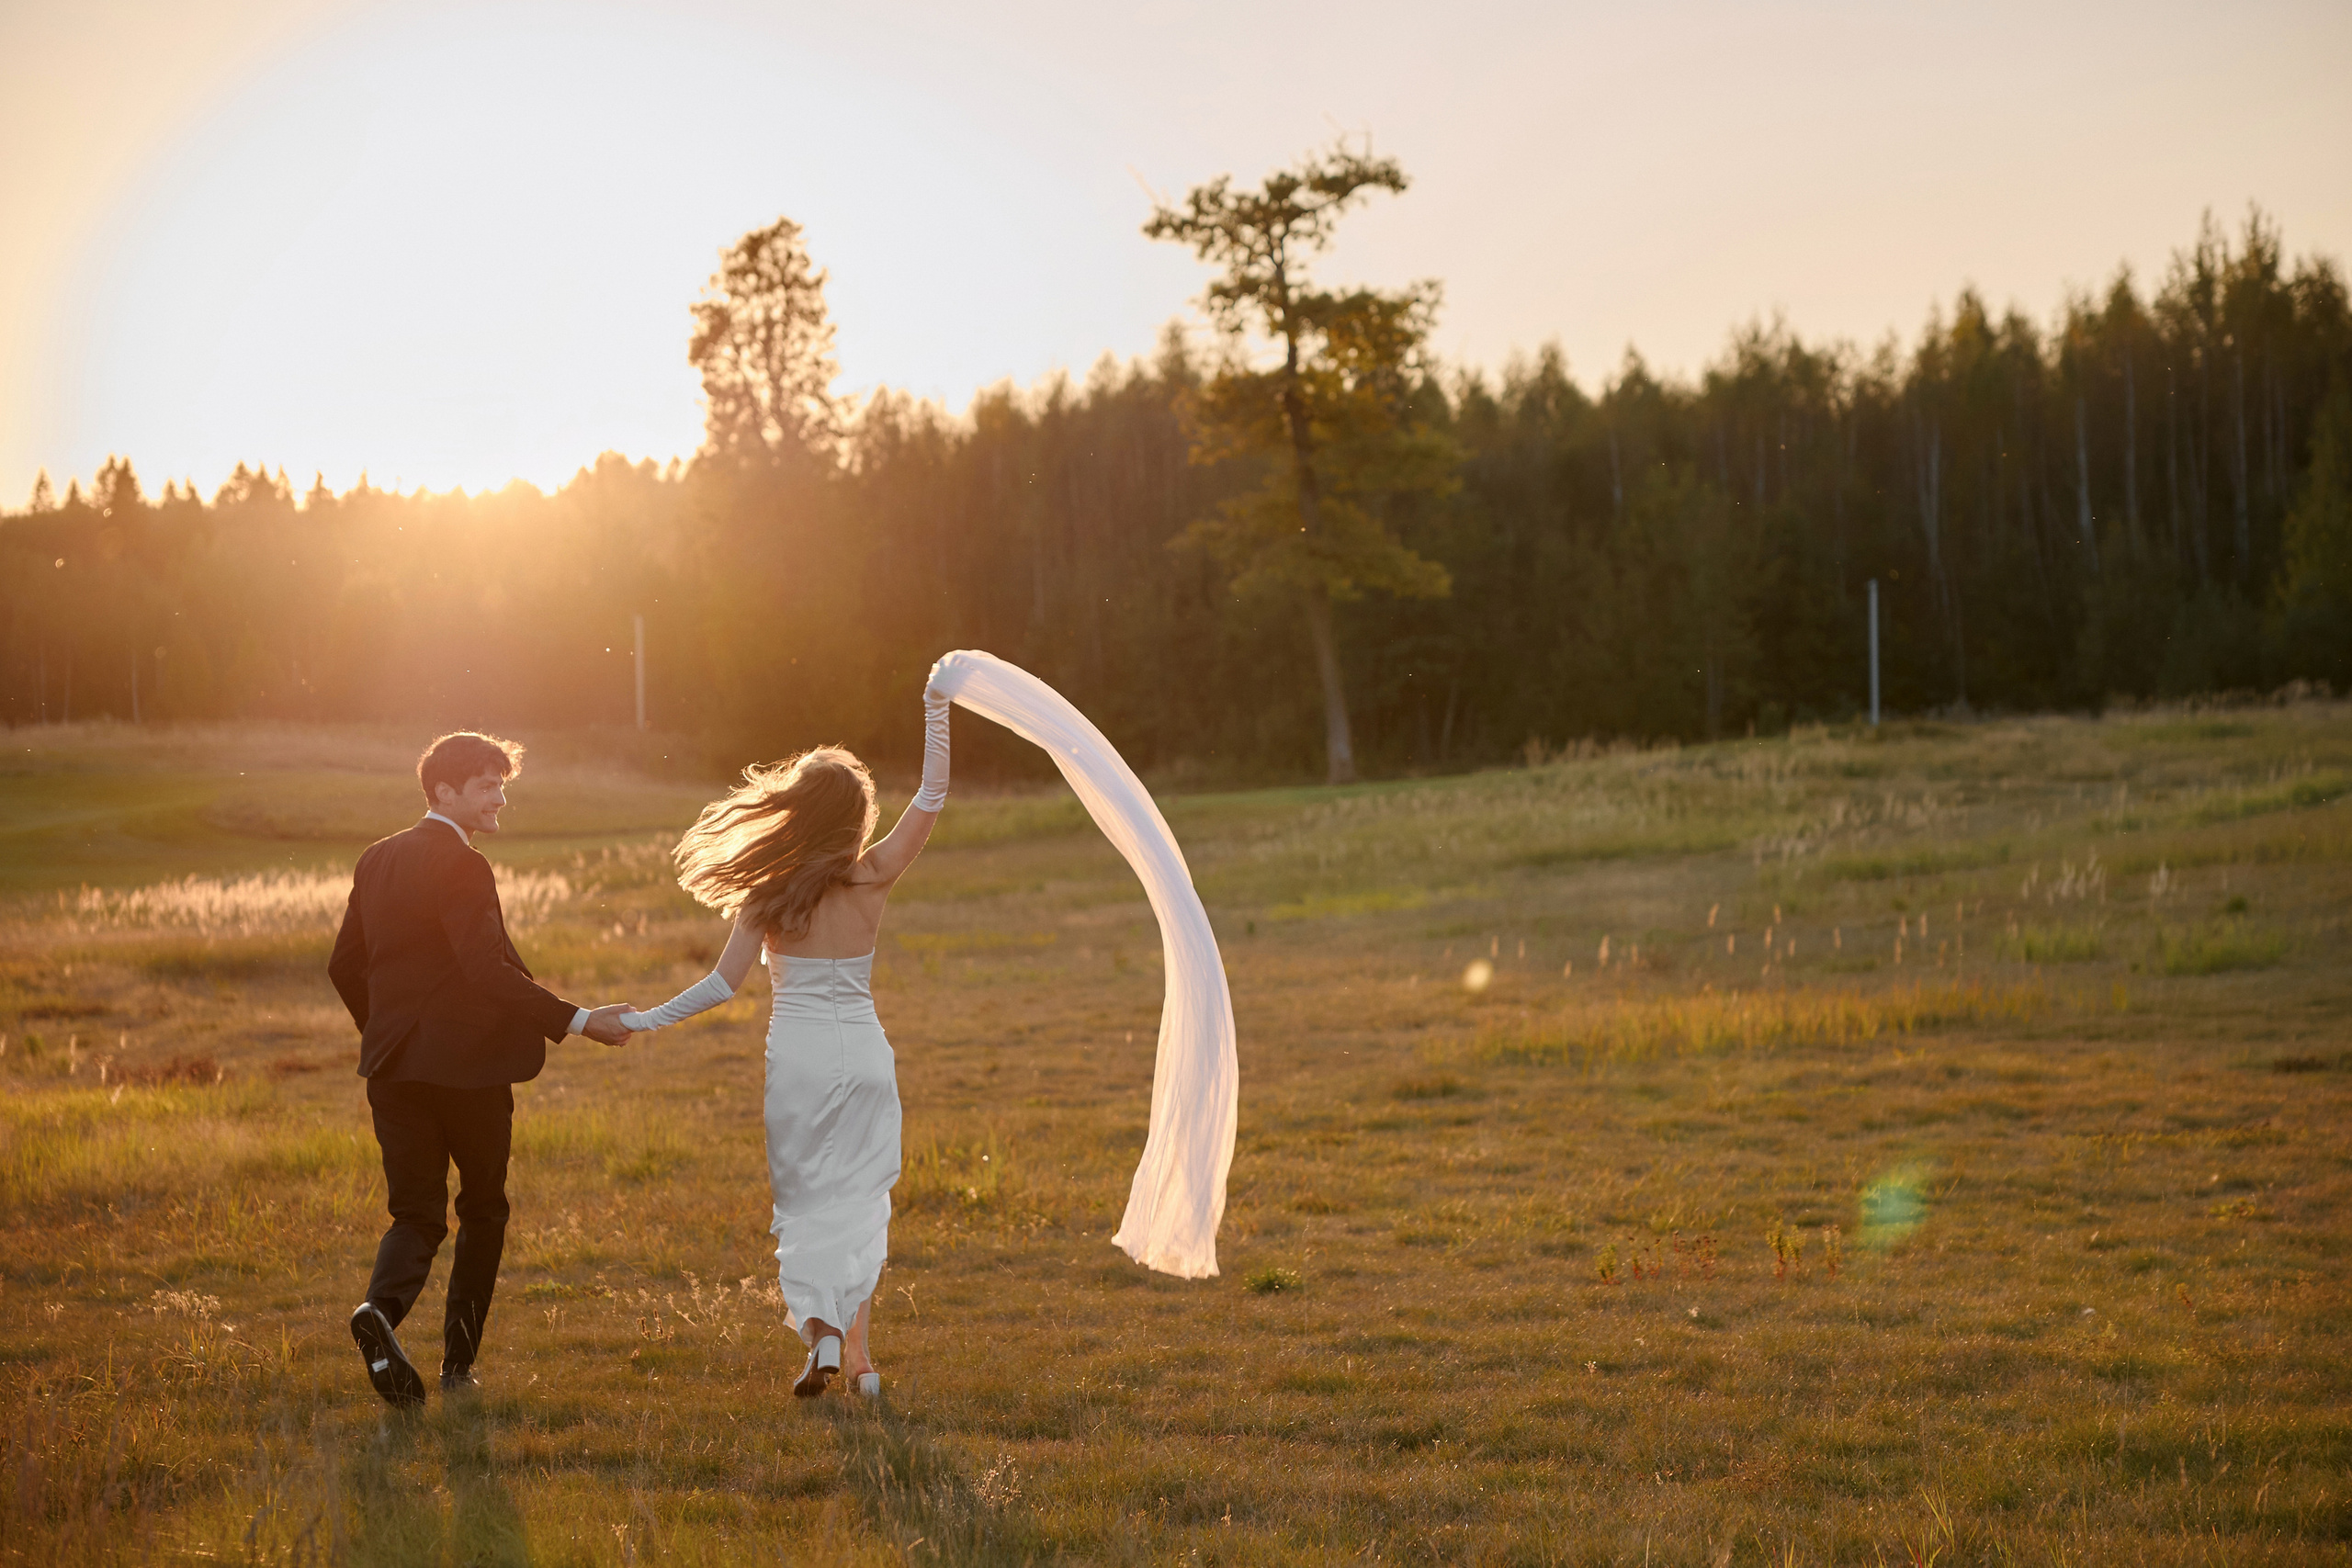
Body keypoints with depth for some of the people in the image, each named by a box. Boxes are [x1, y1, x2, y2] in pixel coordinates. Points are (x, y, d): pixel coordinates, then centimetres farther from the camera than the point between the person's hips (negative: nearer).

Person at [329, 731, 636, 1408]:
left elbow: (345, 965, 16)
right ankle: (458, 1360, 14)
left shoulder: (376, 860, 10)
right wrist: (577, 1021, -22)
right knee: (483, 1209, 13)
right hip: (467, 1065, -6)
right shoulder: (460, 865, -14)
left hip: (394, 1066, 6)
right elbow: (489, 971, -23)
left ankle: (383, 1307, -22)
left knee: (416, 1213, 8)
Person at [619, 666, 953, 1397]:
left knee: (803, 1199, 10)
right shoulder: (873, 879, -4)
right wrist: (936, 713, 2)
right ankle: (859, 1348, 6)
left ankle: (821, 1329, -5)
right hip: (865, 1051, 1)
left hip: (799, 1053, -1)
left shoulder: (770, 891, -7)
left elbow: (724, 982, -8)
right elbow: (932, 799, 0)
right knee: (860, 1195, 11)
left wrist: (646, 1019, 2)